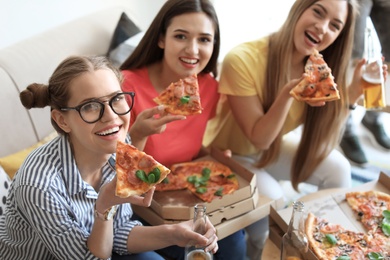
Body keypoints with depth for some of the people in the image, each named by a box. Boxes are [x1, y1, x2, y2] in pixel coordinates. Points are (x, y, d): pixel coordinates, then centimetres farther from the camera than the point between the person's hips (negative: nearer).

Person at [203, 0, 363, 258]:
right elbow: (259, 139, -27)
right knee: (271, 197, -27)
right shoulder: (243, 59, -32)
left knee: (337, 168, -8)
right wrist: (288, 94, -43)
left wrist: (352, 94, -21)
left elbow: (322, 132, -7)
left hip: (273, 147, 6)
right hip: (229, 153, -5)